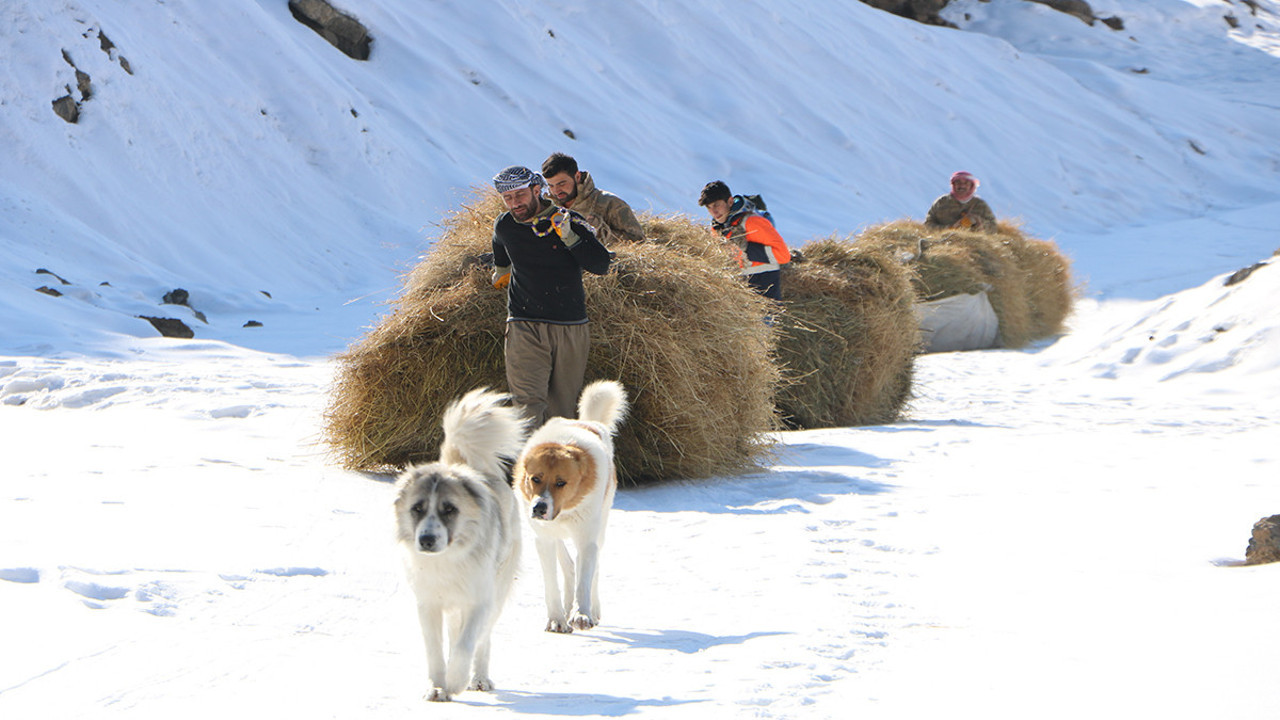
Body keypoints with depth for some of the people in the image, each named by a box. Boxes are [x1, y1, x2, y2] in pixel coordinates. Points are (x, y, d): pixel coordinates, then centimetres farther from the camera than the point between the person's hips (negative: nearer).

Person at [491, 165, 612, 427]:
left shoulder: (569, 222, -3)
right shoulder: (504, 226, 6)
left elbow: (601, 265, -12)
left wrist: (567, 236, -20)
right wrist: (501, 271, 44)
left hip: (571, 329, 0)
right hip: (525, 328, 0)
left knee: (562, 410, 2)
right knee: (529, 403, -18)